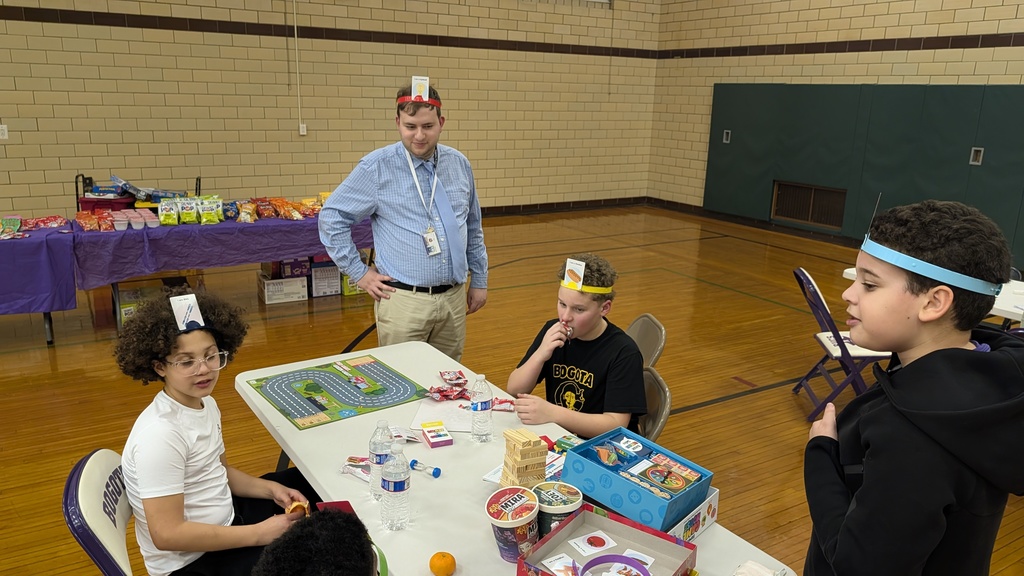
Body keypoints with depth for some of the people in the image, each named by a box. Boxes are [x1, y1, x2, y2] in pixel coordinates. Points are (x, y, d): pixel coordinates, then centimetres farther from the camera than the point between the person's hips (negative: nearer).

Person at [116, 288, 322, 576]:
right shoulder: (160, 435, -28)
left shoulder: (206, 403, 0)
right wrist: (259, 533, -26)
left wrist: (273, 489, -2)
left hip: (224, 519, 9)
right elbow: (167, 534, -28)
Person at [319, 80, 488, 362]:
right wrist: (359, 272, -2)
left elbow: (473, 228, 15)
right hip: (403, 301, -4)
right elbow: (332, 216, -1)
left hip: (454, 299, 4)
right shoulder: (377, 167, -7)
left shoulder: (459, 164, 6)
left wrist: (479, 281, 16)